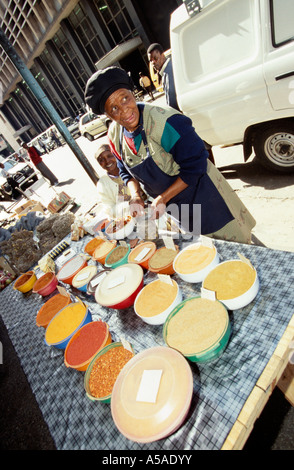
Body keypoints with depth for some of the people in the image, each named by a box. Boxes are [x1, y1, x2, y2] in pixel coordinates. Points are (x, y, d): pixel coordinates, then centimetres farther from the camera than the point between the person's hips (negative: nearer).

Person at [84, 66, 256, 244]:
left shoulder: (164, 121, -27)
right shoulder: (115, 135, -5)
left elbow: (195, 166, -24)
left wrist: (162, 198, -24)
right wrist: (135, 195, -10)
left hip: (201, 196, -5)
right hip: (170, 205, 6)